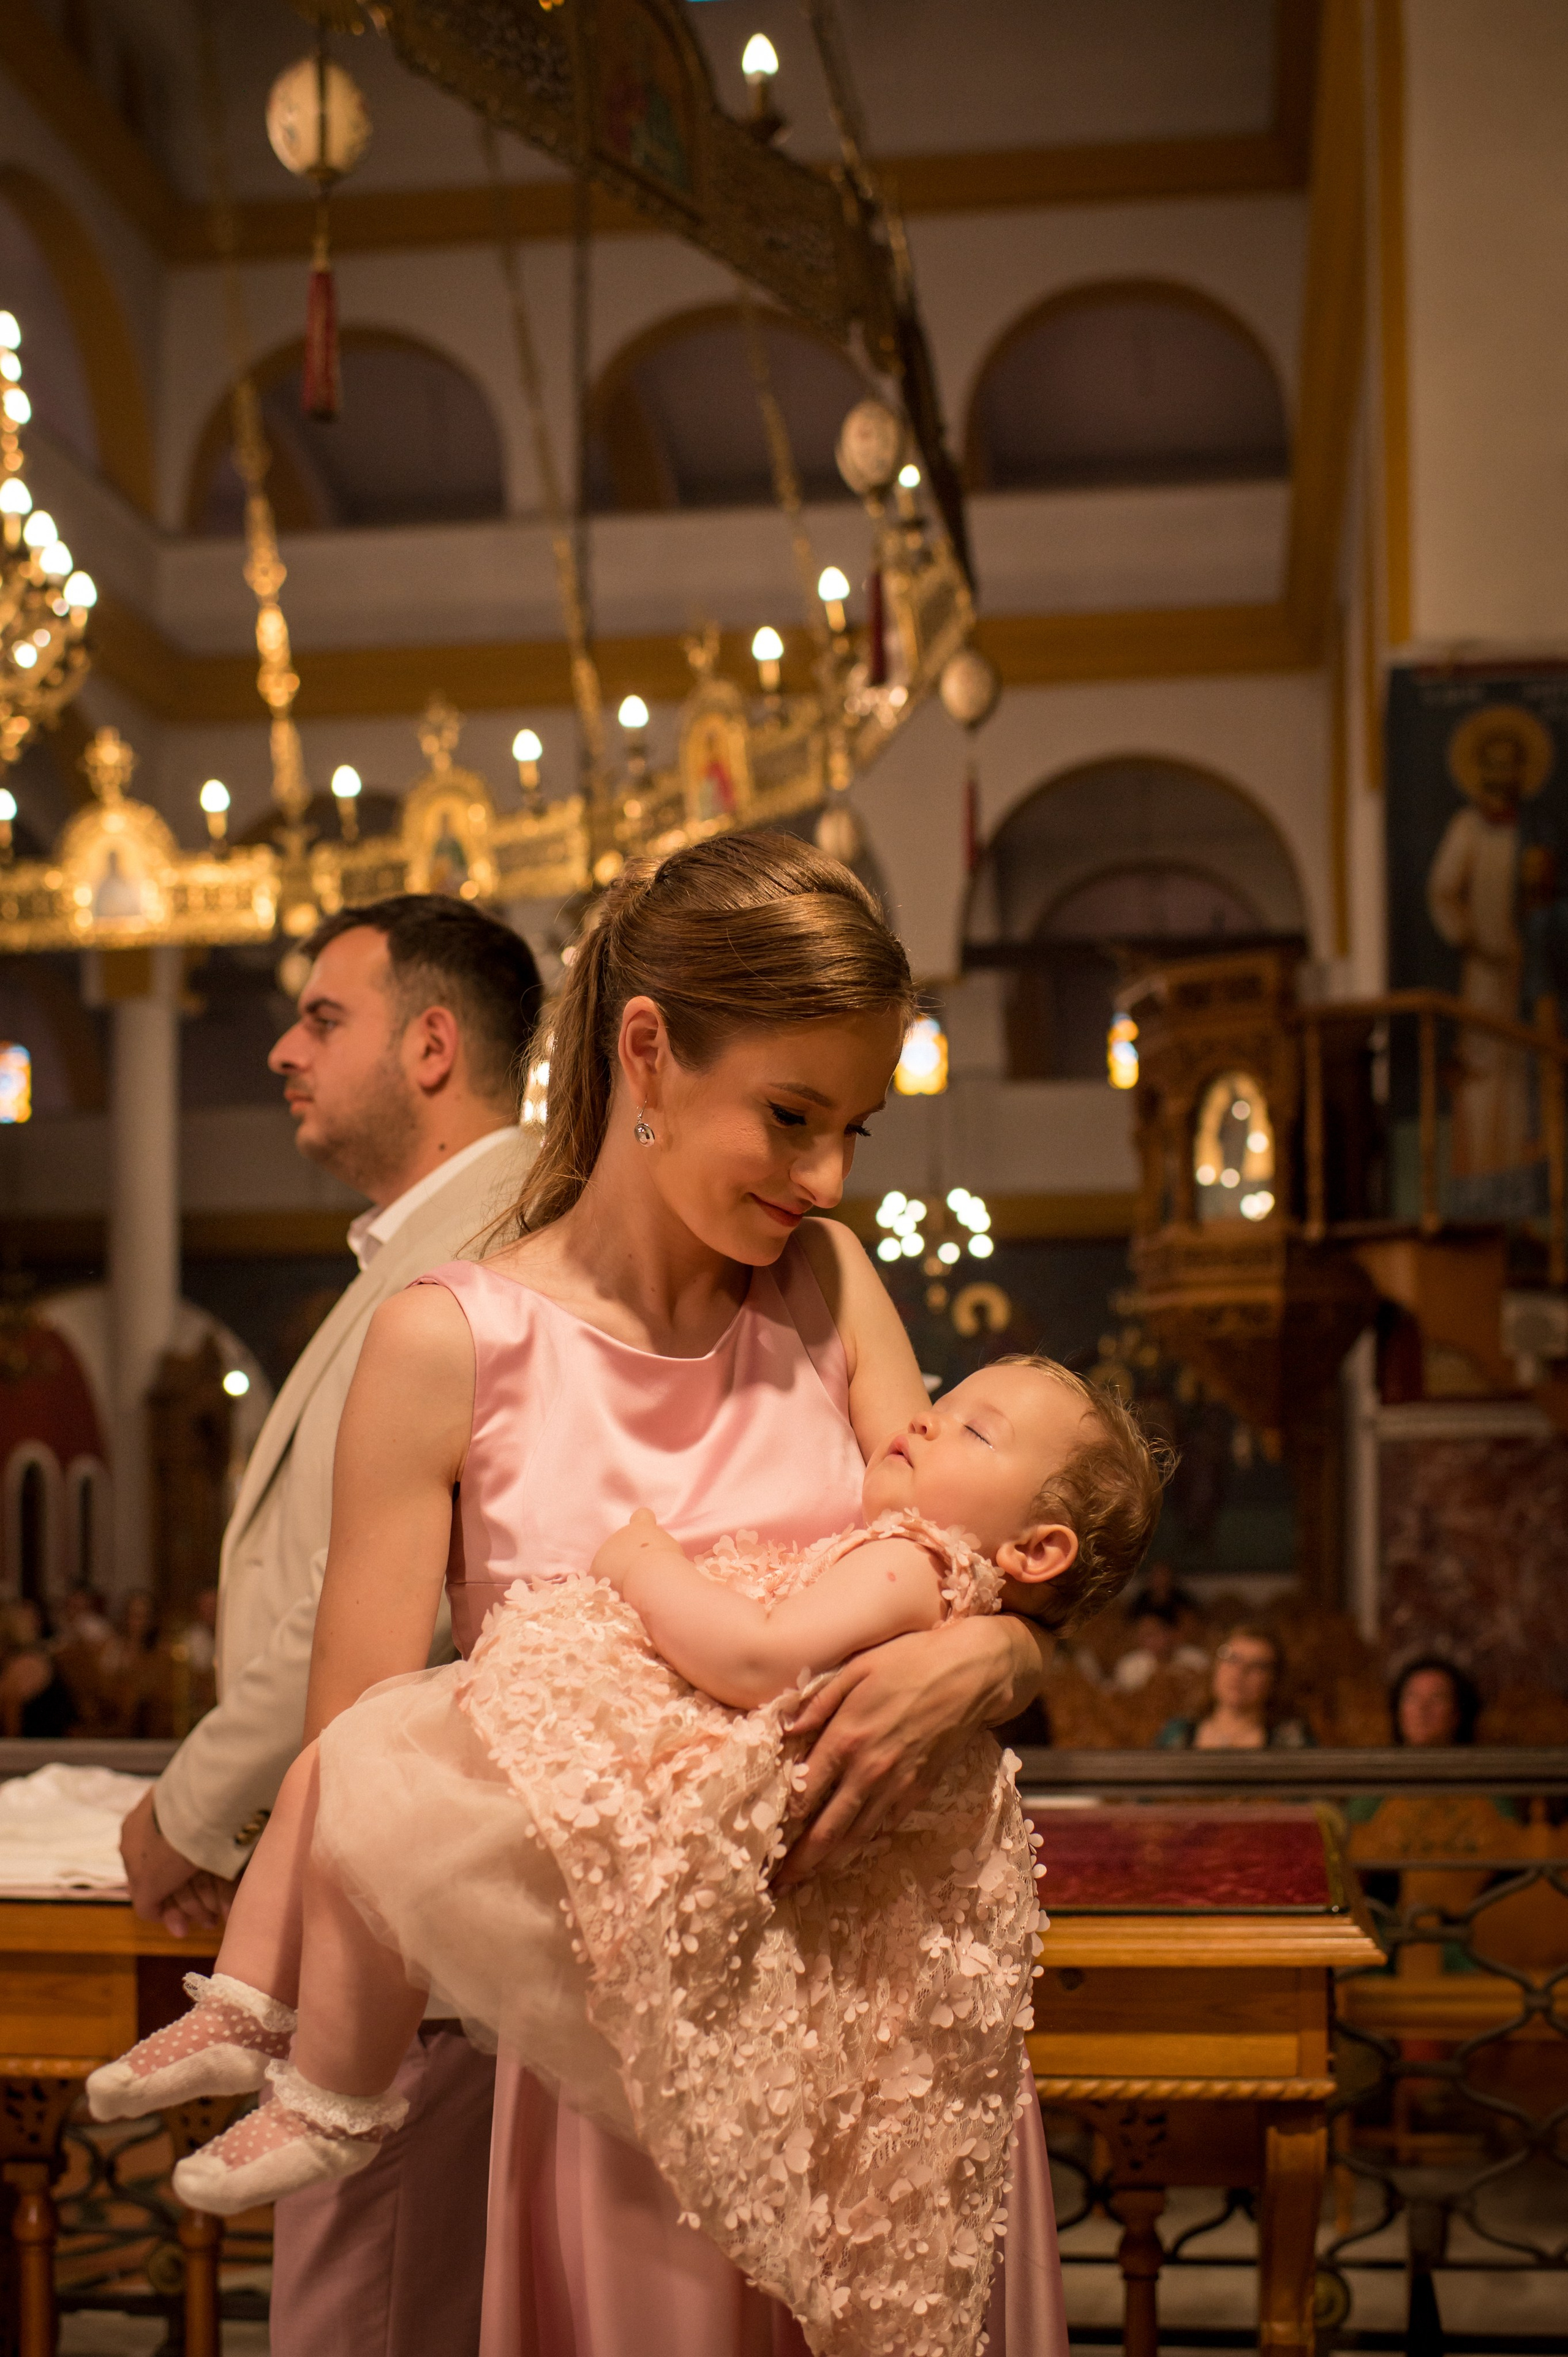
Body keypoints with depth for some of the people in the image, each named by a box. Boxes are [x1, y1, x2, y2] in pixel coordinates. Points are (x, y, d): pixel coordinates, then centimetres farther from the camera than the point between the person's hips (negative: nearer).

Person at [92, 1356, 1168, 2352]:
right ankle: (242, 2017, 18)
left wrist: (646, 1562, -11)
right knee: (325, 1764, 13)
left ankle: (337, 2102, -2)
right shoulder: (866, 1556, 22)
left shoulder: (910, 1564, -10)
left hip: (624, 1810, -12)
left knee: (366, 1827, -23)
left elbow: (753, 1658, -24)